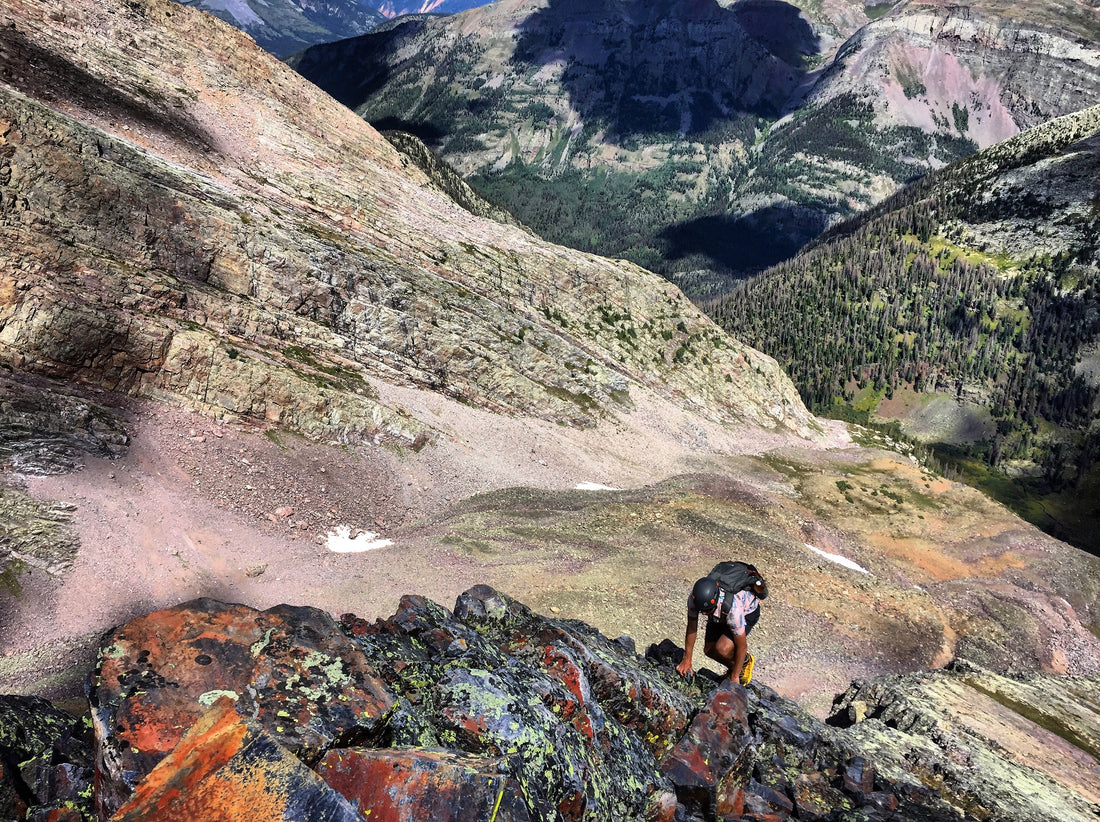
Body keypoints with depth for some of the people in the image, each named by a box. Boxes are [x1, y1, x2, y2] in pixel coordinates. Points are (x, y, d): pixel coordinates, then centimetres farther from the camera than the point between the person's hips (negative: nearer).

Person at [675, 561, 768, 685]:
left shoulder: (733, 607, -44)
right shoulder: (695, 598, -32)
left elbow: (742, 646, -30)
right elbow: (691, 628, -13)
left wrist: (734, 677, -19)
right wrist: (686, 661, -7)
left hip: (747, 611, -5)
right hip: (721, 614, 5)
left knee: (722, 648, -25)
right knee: (709, 650, -4)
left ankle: (746, 662, 6)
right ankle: (732, 667, 24)